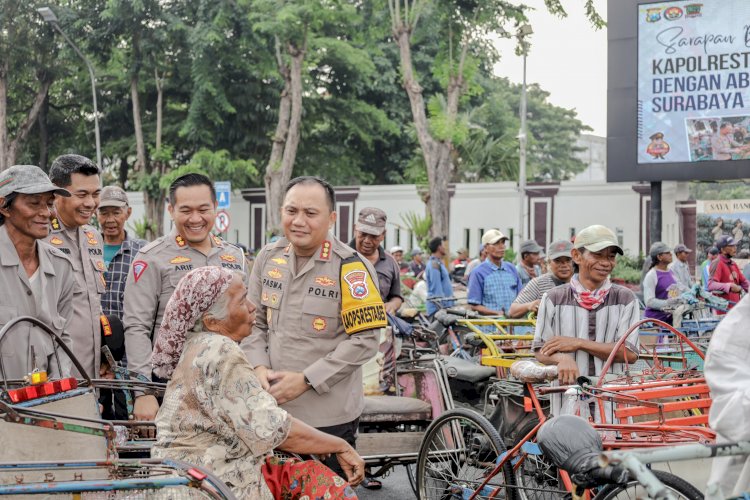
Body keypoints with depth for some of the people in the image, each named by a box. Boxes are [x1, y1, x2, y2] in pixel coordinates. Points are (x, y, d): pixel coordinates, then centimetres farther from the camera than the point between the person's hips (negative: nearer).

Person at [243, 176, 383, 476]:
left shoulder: (351, 267, -11)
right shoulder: (269, 257, 6)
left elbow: (365, 339, -14)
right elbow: (254, 322, 12)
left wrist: (306, 380, -16)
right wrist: (259, 367, -6)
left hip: (330, 417, -5)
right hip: (272, 410, 5)